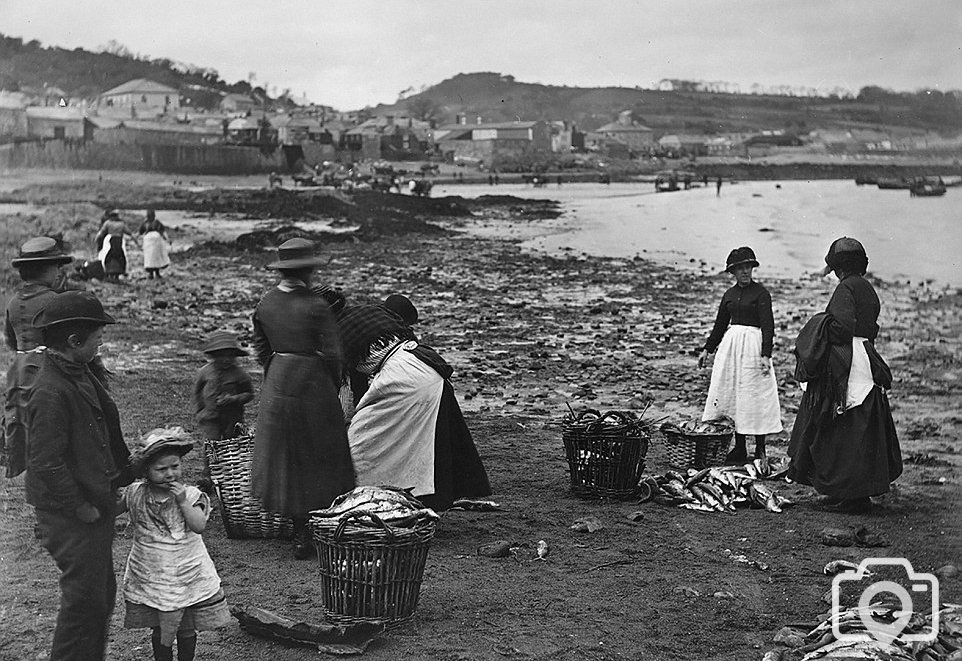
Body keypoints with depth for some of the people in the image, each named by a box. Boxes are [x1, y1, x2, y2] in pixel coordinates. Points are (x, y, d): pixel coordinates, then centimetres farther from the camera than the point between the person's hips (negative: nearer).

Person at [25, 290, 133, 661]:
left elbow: (105, 431, 19)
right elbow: (46, 463, -27)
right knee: (85, 600, 0)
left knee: (102, 593, 20)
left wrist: (122, 474, 14)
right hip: (70, 517, -10)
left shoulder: (80, 375, 7)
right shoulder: (51, 393, -25)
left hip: (95, 504, 10)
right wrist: (82, 508, -19)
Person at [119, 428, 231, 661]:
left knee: (186, 628, 9)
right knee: (159, 629, 11)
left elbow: (199, 526, -21)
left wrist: (182, 501, -26)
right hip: (149, 577, 1)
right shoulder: (136, 494, -3)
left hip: (187, 576, -1)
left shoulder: (190, 495, -9)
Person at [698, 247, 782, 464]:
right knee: (731, 396, 5)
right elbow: (720, 324, 21)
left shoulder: (761, 293, -5)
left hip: (753, 346, -6)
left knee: (754, 397, -4)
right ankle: (739, 450, 12)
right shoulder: (729, 295, 12)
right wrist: (707, 350, 22)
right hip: (730, 345, 6)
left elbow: (768, 326, -10)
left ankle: (760, 451, 2)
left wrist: (765, 354, -19)